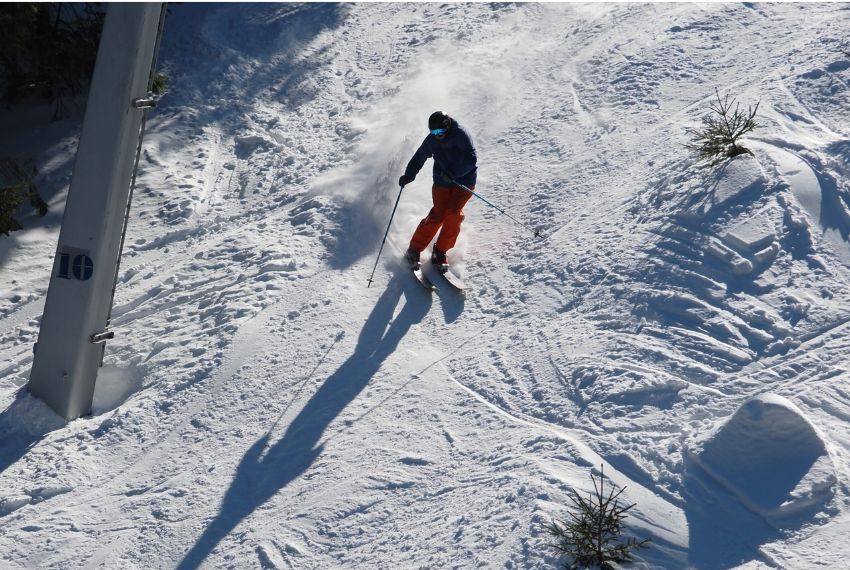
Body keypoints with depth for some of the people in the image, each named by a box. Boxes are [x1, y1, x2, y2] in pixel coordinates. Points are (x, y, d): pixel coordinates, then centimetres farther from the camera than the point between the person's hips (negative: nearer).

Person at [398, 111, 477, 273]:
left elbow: (471, 159, -25)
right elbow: (419, 157, 11)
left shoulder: (460, 135, -17)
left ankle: (440, 252, -4)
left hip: (464, 181, -2)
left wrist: (454, 172, -35)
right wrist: (408, 175, -1)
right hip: (442, 182, 2)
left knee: (453, 214, -17)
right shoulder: (431, 140, -4)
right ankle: (414, 250, -3)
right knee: (437, 214, -11)